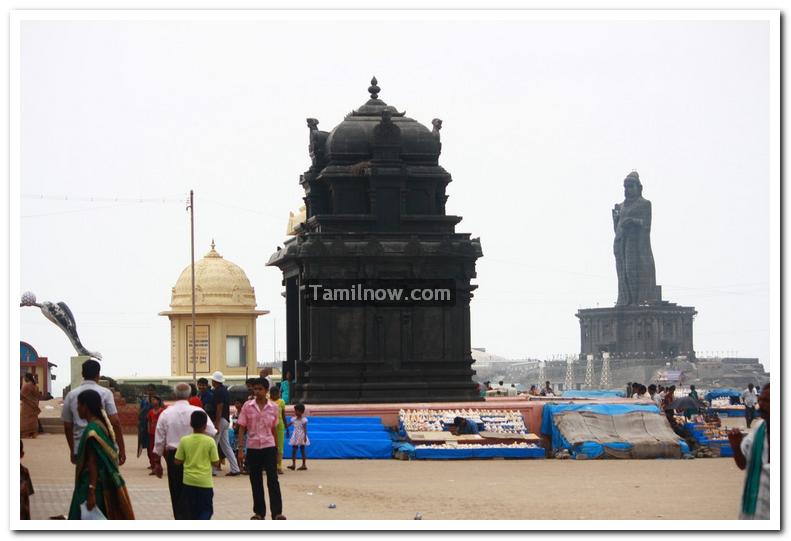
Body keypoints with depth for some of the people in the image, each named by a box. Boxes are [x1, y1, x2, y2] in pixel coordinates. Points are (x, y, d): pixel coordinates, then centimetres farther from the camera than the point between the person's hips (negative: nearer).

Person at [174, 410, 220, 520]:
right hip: (205, 482, -2)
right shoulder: (210, 441, -9)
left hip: (189, 481, 2)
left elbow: (177, 461, 0)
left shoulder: (184, 441, -4)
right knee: (206, 510, 4)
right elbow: (215, 463, -5)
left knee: (193, 510, 15)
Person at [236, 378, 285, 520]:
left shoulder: (273, 407, 2)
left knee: (273, 480, -8)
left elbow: (274, 429, 9)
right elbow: (242, 428, 1)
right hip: (253, 448, 1)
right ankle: (259, 512, 16)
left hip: (269, 447, -1)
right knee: (256, 481, 6)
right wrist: (240, 449, -5)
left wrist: (277, 451, 11)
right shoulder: (247, 406, 0)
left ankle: (277, 512, -10)